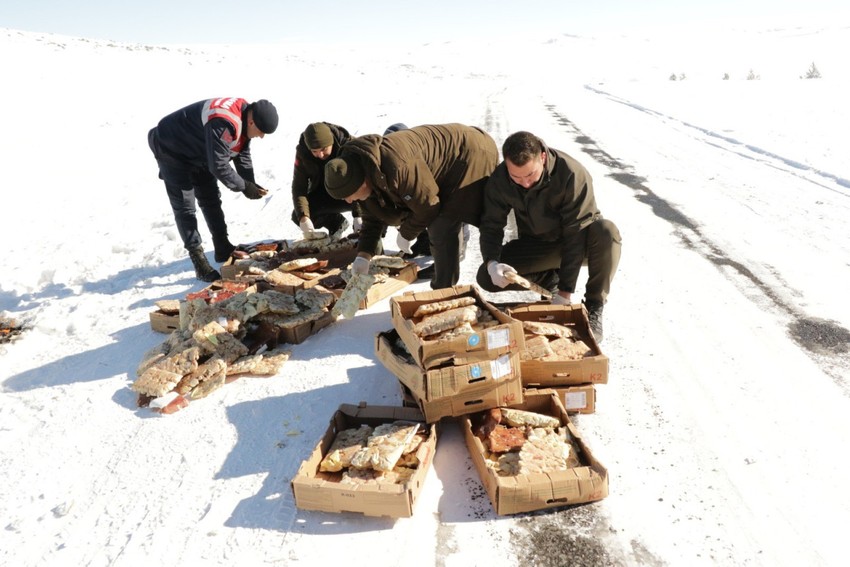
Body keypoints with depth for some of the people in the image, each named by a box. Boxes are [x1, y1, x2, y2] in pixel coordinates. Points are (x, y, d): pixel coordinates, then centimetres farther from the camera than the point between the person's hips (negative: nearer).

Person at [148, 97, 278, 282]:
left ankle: (223, 249, 23)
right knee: (184, 206, -8)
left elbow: (243, 157, -1)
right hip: (171, 149, -9)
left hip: (199, 153, 9)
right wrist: (243, 186, -25)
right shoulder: (223, 123, -39)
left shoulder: (244, 118, -9)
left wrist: (252, 185, -12)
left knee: (211, 199, 12)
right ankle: (199, 261, -6)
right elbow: (219, 166, -36)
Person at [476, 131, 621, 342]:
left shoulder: (573, 175, -30)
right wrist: (491, 263, -33)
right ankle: (550, 279, 4)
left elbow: (576, 235, -29)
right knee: (486, 278, -20)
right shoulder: (499, 180, -18)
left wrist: (564, 293, -32)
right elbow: (491, 225, -11)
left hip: (577, 243, -3)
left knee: (606, 232, -38)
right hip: (536, 244, 3)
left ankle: (594, 307, -16)